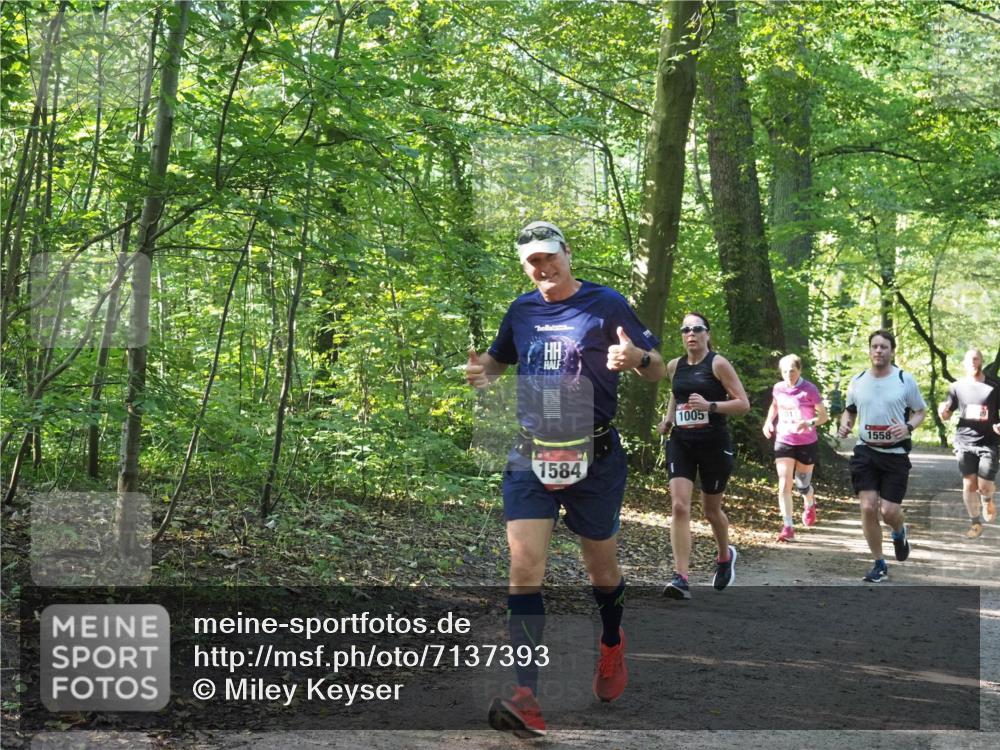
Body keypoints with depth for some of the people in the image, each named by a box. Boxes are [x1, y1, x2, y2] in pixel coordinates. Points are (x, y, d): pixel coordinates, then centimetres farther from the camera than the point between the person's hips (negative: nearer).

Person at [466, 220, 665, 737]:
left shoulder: (606, 305, -3)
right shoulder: (521, 311, 9)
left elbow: (658, 371, 0)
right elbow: (501, 359, 26)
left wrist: (638, 358, -25)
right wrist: (482, 370, 1)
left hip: (595, 456, -2)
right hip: (531, 454, 2)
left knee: (601, 567, 12)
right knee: (524, 568, -13)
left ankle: (612, 642, 45)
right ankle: (527, 698, -16)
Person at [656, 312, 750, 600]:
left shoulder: (718, 364, -7)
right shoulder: (674, 366, 7)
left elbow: (743, 404, -10)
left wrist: (709, 406, -24)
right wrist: (668, 419, 8)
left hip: (714, 445, -3)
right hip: (681, 443, 3)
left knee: (711, 509, 13)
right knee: (680, 506, -14)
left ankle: (725, 556, 44)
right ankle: (682, 578, -16)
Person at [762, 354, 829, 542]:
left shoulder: (809, 390, -14)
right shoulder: (778, 388, -1)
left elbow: (824, 416, -10)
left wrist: (809, 423, -28)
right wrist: (768, 422, 4)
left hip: (807, 444, -2)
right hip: (783, 442, 2)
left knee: (802, 485, 11)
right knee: (784, 485, -11)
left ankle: (809, 505, 47)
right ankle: (788, 527, -9)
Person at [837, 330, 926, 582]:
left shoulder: (905, 380, -4)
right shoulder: (857, 382, 4)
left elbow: (920, 411, 5)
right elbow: (849, 410, 19)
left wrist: (908, 427, -16)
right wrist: (844, 424, -4)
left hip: (896, 454, -2)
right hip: (865, 451, 2)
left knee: (889, 511, -5)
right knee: (868, 508, -6)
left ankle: (899, 533, 34)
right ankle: (879, 565, 10)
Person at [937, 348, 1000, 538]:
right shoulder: (957, 387, 3)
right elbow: (947, 415, 11)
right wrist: (943, 412, -13)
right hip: (965, 442, 1)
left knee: (984, 486, -6)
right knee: (969, 484, -1)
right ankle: (976, 523, 15)